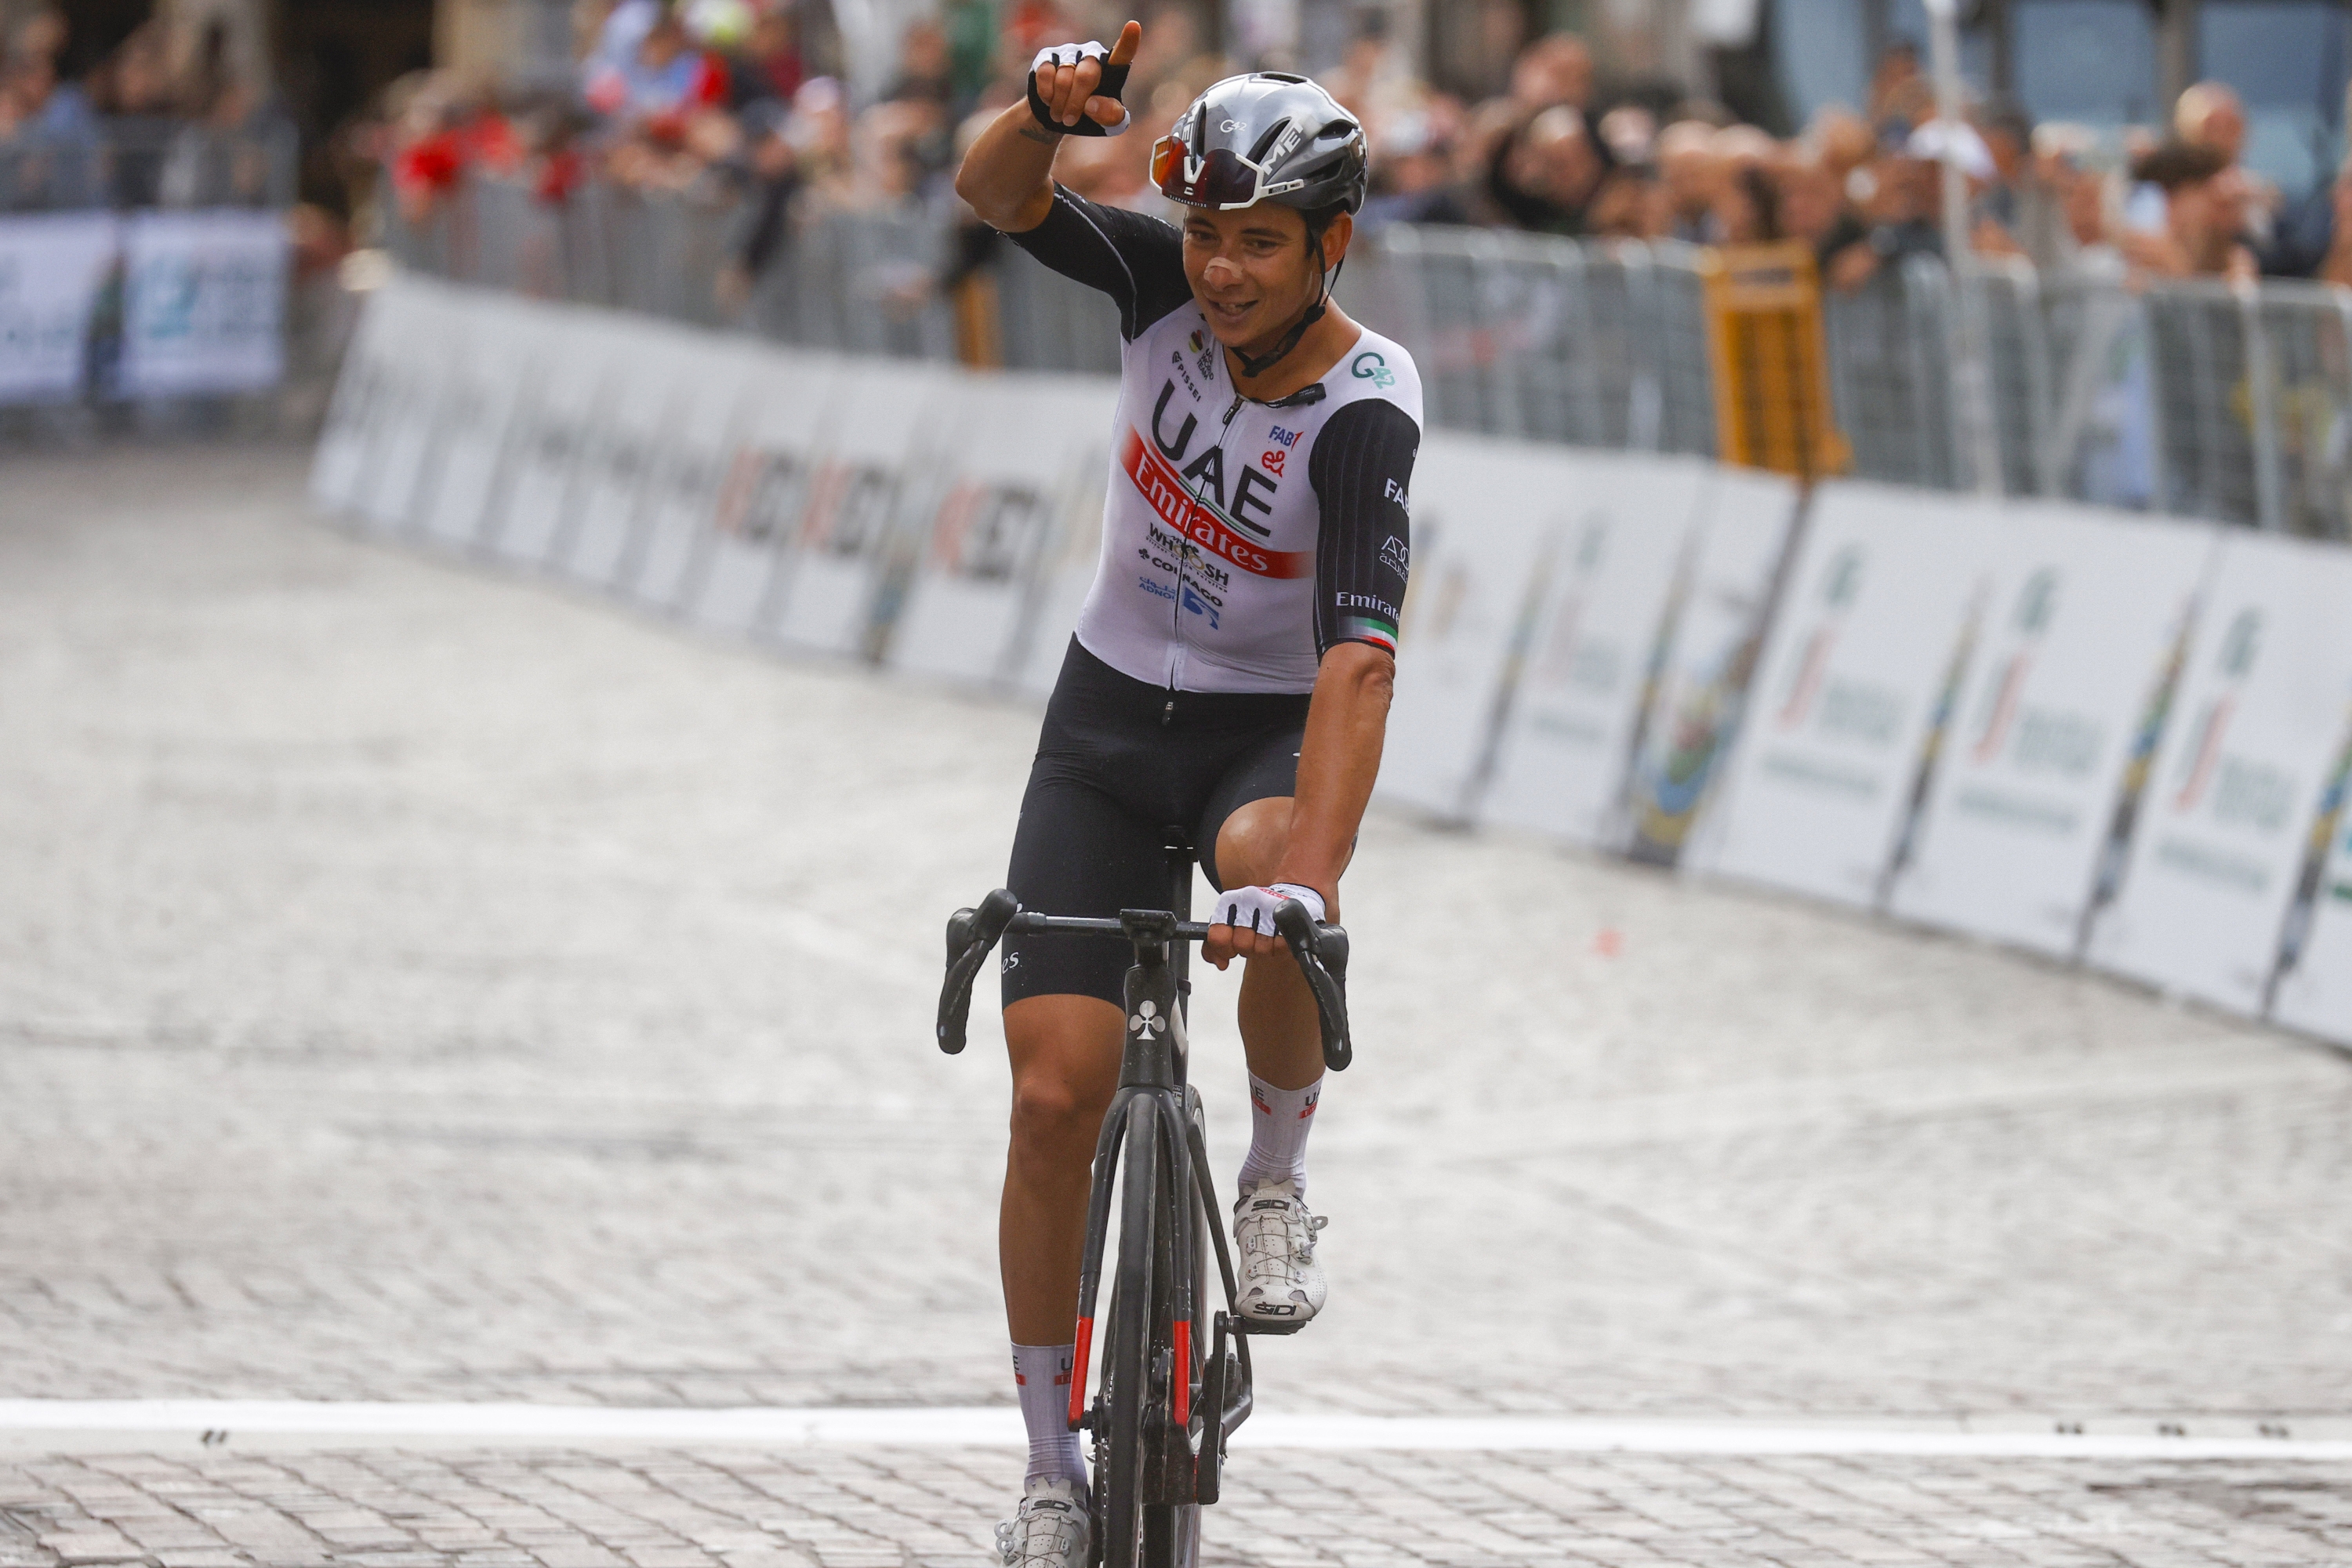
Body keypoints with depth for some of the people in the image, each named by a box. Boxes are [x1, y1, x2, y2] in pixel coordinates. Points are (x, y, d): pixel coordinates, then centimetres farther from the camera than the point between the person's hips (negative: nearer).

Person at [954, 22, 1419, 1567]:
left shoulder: (1365, 412, -25)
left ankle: (1280, 1174, -12)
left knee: (1276, 873, -40)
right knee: (1058, 1092, -8)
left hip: (1271, 729, -3)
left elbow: (1359, 659, -37)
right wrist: (1048, 108, -40)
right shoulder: (1175, 282, -12)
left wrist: (1307, 875, -50)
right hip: (1109, 722, 3)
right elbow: (996, 194, -17)